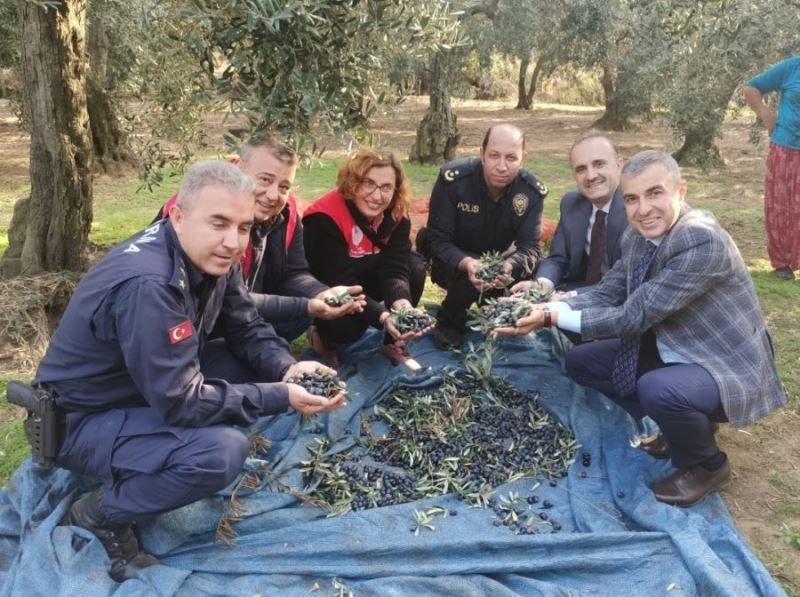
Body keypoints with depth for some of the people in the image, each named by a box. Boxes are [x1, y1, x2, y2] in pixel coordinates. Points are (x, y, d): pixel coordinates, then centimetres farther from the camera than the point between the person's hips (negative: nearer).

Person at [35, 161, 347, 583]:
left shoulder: (212, 256, -8)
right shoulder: (148, 284, -34)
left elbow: (246, 329, 1)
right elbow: (181, 402, -32)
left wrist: (286, 368, -19)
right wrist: (282, 397, -28)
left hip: (155, 391, 9)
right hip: (86, 420, -9)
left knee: (253, 364, -3)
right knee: (221, 451, -31)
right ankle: (95, 516, -4)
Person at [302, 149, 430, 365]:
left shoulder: (396, 215, -15)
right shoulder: (325, 217, -31)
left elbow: (395, 268, -23)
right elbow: (340, 283, -34)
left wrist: (402, 304, -46)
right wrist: (384, 318, -47)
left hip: (366, 282, 6)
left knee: (415, 266, -19)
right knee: (347, 325, -36)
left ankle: (394, 342, -4)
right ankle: (324, 335, 3)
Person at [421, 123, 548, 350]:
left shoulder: (532, 191, -19)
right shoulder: (452, 178, -28)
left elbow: (529, 246, -21)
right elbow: (438, 239, -26)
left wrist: (509, 266, -47)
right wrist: (467, 263, -47)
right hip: (453, 263, -4)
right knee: (467, 278, -34)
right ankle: (448, 323, -1)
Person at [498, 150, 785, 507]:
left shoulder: (703, 241, -29)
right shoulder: (637, 236, -3)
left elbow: (633, 316, -30)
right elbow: (606, 294, 1)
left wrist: (554, 316, -28)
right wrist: (544, 305, -14)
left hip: (728, 365, -8)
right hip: (672, 351, 9)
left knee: (658, 389, -37)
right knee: (580, 361, 8)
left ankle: (707, 464, -1)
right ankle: (683, 425, 19)